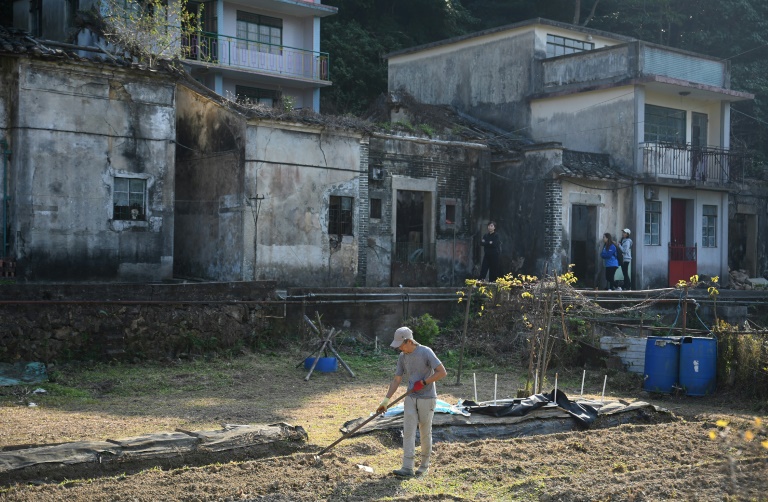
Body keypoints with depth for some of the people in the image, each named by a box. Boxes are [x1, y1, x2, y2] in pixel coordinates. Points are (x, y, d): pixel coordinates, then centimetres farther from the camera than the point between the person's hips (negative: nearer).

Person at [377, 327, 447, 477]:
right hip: (411, 398, 5)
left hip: (427, 398, -5)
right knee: (408, 432, -4)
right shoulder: (403, 356, 4)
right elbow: (396, 380, 7)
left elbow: (442, 372, -18)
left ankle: (424, 465, 19)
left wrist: (423, 382, -16)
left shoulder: (425, 352, -14)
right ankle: (407, 468, -6)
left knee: (425, 433, 4)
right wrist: (385, 401, 2)